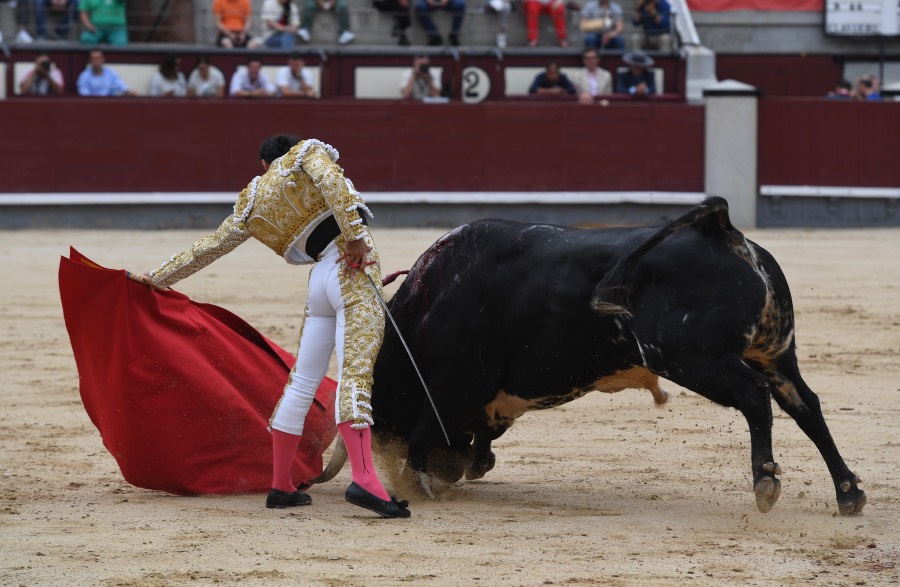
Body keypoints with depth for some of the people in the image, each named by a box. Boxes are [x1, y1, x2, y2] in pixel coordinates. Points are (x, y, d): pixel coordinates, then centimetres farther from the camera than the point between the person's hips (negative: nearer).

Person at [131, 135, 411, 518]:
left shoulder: (251, 207, 20)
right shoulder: (308, 153, 9)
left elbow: (209, 246, 28)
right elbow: (332, 181, -13)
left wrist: (159, 277, 41)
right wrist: (355, 234, -18)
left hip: (320, 282, 5)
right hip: (353, 273, -5)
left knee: (302, 382, 15)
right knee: (355, 372, -16)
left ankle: (280, 487, 21)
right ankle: (364, 479, -30)